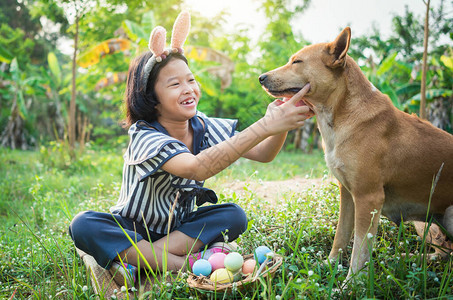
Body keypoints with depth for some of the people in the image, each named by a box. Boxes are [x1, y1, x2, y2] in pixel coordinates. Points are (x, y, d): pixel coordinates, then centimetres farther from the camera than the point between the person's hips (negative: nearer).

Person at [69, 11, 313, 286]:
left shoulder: (204, 127, -5)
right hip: (132, 230, -4)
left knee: (234, 216, -21)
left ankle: (135, 262, -24)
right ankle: (184, 264, -33)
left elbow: (263, 154, -11)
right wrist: (264, 126, -48)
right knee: (83, 226, -31)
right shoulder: (144, 136, -25)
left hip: (179, 227, 5)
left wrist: (282, 125, -33)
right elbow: (198, 168, -43)